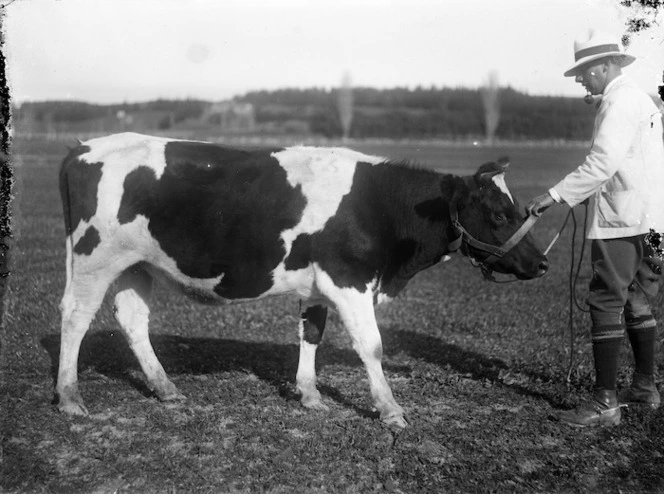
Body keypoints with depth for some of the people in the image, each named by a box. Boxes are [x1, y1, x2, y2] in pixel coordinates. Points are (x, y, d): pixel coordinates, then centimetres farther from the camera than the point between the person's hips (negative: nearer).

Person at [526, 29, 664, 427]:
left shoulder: (620, 100, -12)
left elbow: (603, 163, -22)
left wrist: (556, 196, -22)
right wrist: (591, 193, 20)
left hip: (621, 220, -10)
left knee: (607, 304, -9)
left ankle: (605, 403, -8)